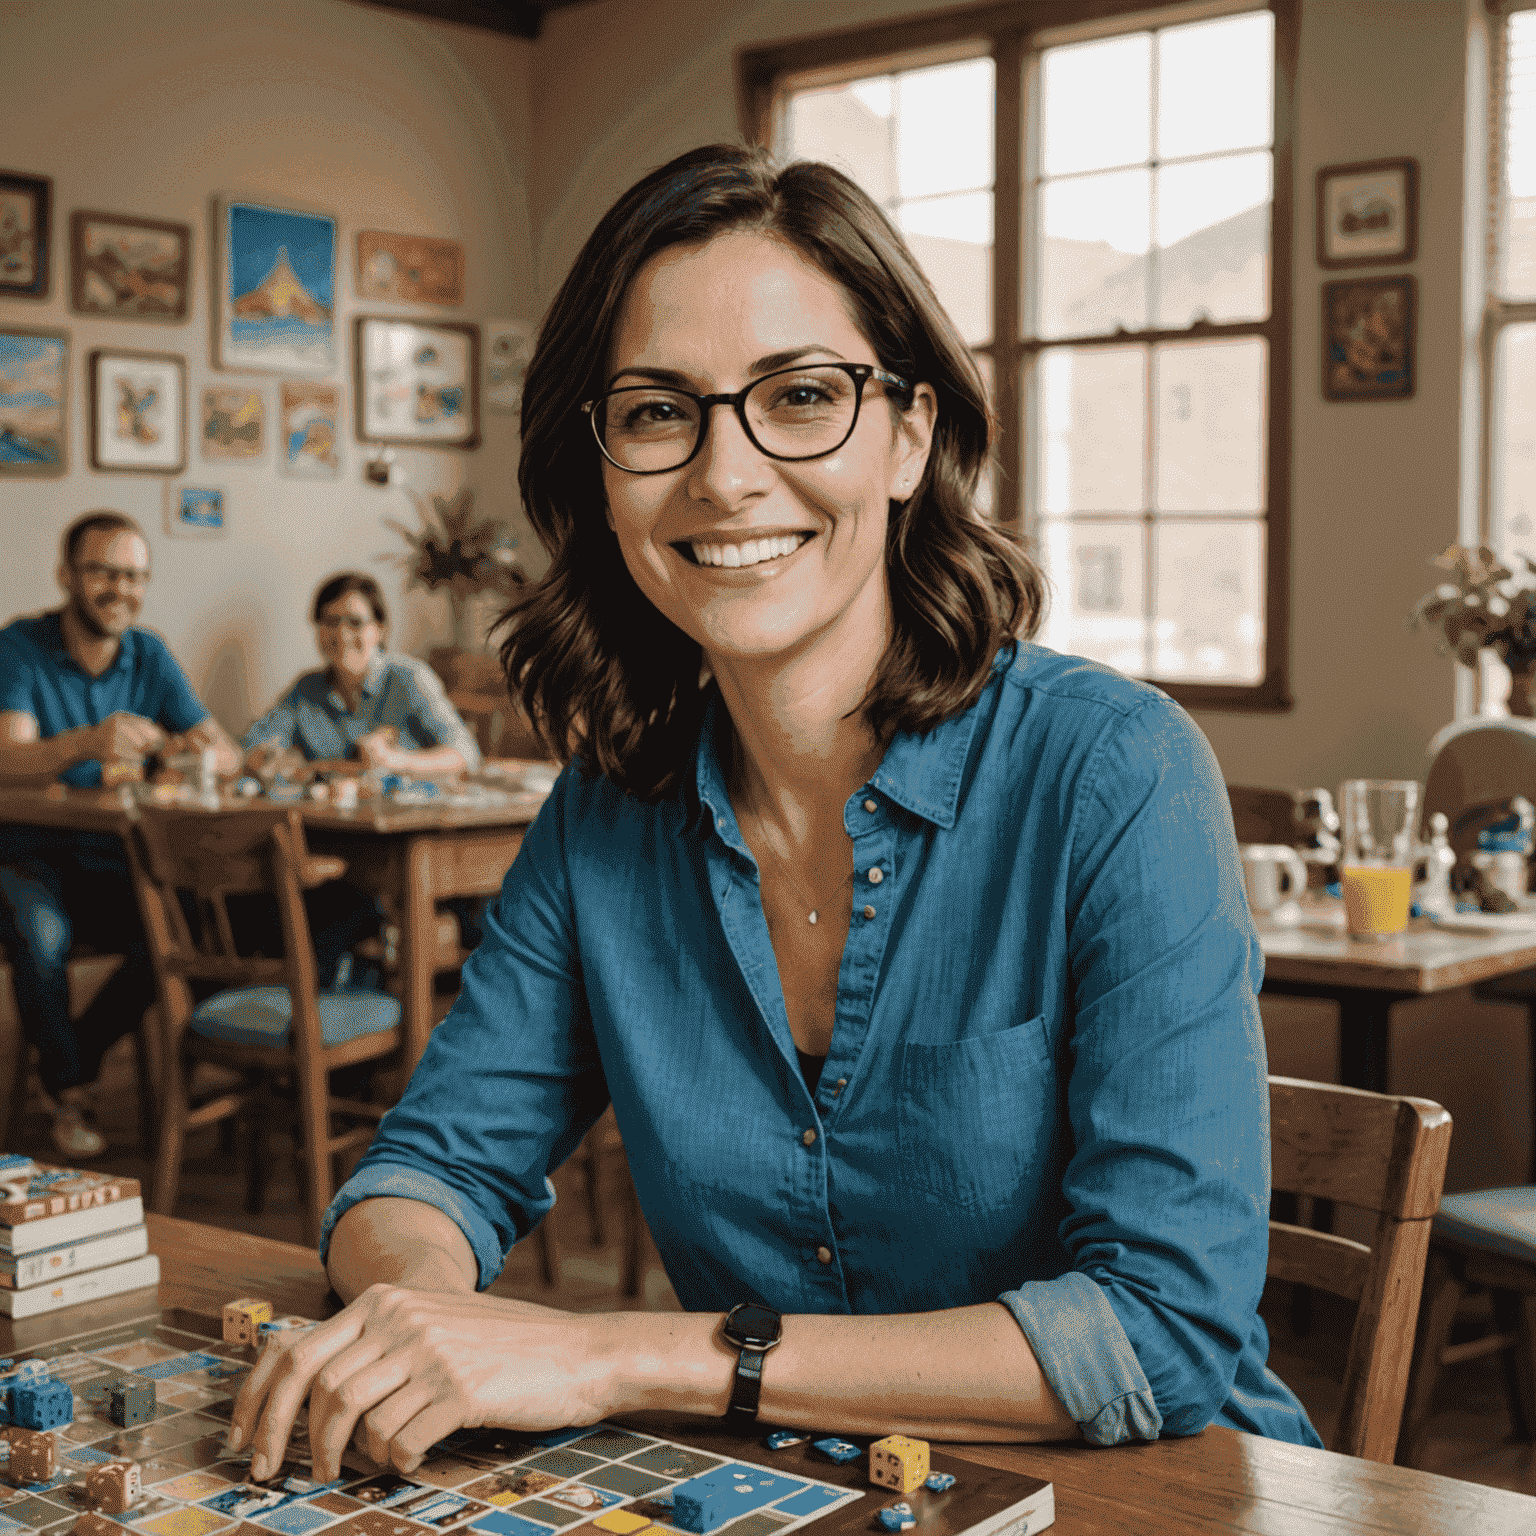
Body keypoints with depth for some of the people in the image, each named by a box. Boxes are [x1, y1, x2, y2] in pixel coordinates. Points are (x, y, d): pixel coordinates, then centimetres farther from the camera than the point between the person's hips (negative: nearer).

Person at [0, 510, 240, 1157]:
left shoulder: (150, 657, 6)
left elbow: (227, 753, -1)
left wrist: (195, 753, -27)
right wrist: (87, 744, -47)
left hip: (110, 863, 4)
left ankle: (71, 1061, 2)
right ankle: (69, 1089, -7)